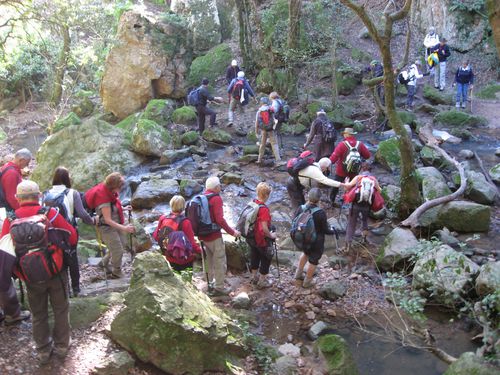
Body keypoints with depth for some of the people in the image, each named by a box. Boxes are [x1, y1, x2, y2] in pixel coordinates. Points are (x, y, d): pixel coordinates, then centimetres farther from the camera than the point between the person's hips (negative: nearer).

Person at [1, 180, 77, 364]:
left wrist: (19, 273, 6)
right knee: (60, 309, 18)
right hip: (56, 272, -1)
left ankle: (43, 351, 28)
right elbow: (72, 236, -9)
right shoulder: (50, 213, -10)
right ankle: (61, 346, 27)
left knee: (38, 314, 18)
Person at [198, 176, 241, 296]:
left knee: (209, 261, 21)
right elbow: (220, 220, -24)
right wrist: (232, 232, -17)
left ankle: (211, 285, 32)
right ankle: (219, 288, 13)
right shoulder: (216, 198, -16)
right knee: (220, 262, 6)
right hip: (214, 236, -8)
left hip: (202, 236, 8)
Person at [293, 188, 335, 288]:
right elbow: (325, 230, -17)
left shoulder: (301, 208, -16)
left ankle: (298, 274, 45)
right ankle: (307, 282, 35)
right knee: (313, 261, 18)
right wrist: (333, 231, 5)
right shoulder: (320, 213, -28)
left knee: (306, 253, 34)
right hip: (316, 242, -5)